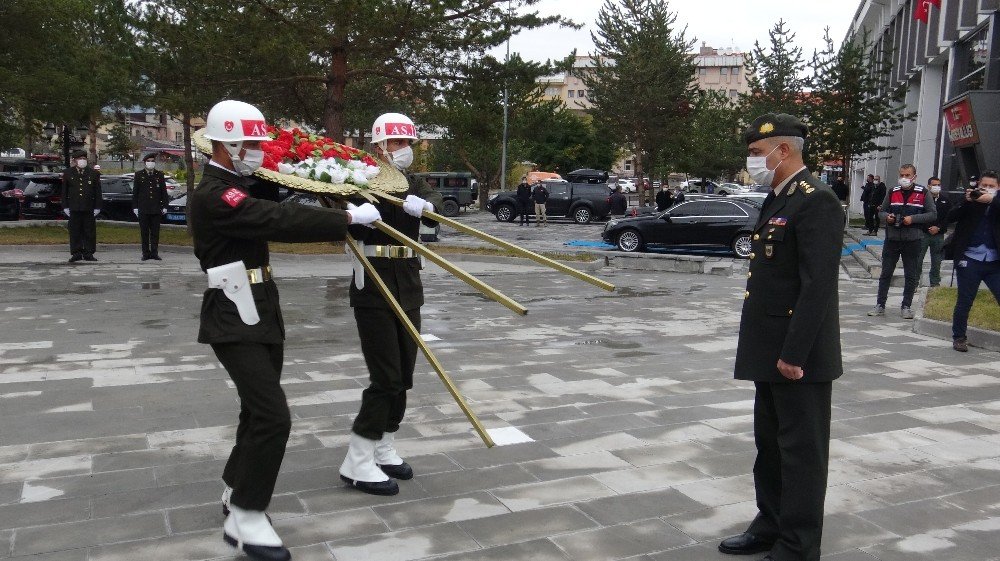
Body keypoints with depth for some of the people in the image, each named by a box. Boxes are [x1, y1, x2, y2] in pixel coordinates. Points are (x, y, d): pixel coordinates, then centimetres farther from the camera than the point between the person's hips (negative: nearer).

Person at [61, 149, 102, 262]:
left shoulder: (94, 173, 7)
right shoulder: (67, 173, 8)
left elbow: (98, 192, 6)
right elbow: (64, 191, 8)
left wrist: (97, 207, 0)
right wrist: (65, 207, 1)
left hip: (89, 209, 0)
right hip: (74, 208, 0)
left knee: (89, 232, 3)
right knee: (75, 232, 3)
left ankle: (88, 253, 10)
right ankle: (76, 253, 9)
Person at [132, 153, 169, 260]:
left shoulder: (160, 175, 8)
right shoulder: (139, 174, 6)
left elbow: (164, 191, 9)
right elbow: (135, 192, 5)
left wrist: (164, 206, 3)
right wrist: (135, 207, 0)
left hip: (156, 209, 1)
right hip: (143, 209, -1)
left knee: (155, 232, 2)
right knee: (144, 232, 3)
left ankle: (154, 253, 8)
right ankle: (146, 253, 8)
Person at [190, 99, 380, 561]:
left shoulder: (237, 189, 14)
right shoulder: (213, 196, -19)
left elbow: (274, 217, 14)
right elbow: (279, 222, -27)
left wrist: (334, 226, 0)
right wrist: (347, 218, -24)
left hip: (260, 317, 10)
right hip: (235, 322, -10)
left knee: (259, 412, 18)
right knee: (273, 417, -15)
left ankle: (237, 490, 34)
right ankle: (244, 518, -3)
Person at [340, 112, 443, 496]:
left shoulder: (414, 184, 10)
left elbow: (436, 204, -11)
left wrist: (422, 205, -32)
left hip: (408, 288, 6)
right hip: (373, 289, -6)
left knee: (402, 376, 10)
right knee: (386, 378, -8)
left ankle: (384, 450, 24)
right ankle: (357, 464, 2)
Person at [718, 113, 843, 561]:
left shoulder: (816, 201, -16)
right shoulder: (777, 200, 14)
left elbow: (818, 285, -22)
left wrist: (794, 353, -22)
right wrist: (768, 351, 17)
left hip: (799, 356, -9)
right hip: (769, 352, 10)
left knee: (801, 451, 3)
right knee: (770, 444, 19)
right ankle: (771, 525, 34)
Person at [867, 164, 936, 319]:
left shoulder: (923, 193, -2)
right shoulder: (892, 192, 6)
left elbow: (933, 214, -4)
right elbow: (881, 212, 12)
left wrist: (913, 218, -17)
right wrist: (887, 217, -10)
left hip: (912, 241, -2)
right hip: (892, 240, 2)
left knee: (911, 276, 6)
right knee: (885, 274, 6)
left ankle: (906, 306, 17)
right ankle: (880, 305, 13)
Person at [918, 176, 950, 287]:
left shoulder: (945, 201, 9)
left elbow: (948, 218, 6)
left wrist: (938, 227, -8)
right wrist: (928, 228, -11)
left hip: (938, 235, 3)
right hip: (923, 233, -3)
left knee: (937, 261, 9)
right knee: (918, 259, -2)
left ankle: (935, 283, 19)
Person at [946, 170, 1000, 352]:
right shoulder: (969, 202, 4)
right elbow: (950, 217, -7)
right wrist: (966, 202, -18)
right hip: (970, 260, -1)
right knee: (964, 301, 6)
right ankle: (959, 337, 19)